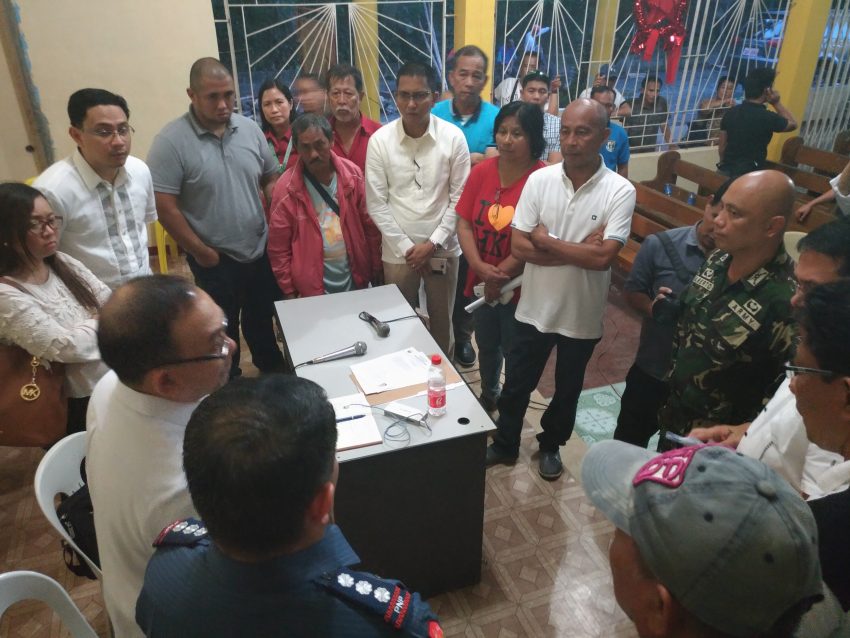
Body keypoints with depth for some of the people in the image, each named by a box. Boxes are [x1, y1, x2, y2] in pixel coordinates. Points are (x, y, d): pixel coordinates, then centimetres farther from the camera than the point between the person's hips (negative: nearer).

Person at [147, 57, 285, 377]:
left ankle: (273, 370, 47)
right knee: (223, 329, 15)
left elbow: (271, 177, 10)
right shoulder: (171, 141, -16)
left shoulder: (249, 128, -1)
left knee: (263, 317, 24)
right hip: (215, 259, -4)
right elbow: (165, 207, -17)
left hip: (261, 250, 5)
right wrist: (200, 252, -14)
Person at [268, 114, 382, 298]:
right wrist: (289, 294, -6)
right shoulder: (286, 189, -14)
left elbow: (370, 226, 2)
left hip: (356, 280, 3)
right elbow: (278, 249, -8)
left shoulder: (352, 174, -6)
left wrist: (376, 271, 5)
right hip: (313, 289, -3)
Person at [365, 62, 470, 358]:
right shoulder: (379, 140, -8)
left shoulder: (453, 137, -7)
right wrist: (406, 247, -9)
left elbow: (459, 199, -5)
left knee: (442, 323, 15)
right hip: (397, 251, 0)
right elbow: (376, 204, -6)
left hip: (443, 249, 0)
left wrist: (432, 243, -11)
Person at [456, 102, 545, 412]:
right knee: (487, 346, 25)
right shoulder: (482, 171, -3)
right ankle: (488, 397, 51)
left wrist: (500, 276, -16)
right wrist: (479, 266, -17)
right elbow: (464, 223, -4)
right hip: (480, 282, 5)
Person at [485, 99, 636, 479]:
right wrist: (579, 251, -20)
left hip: (582, 315, -1)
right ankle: (505, 445, 40)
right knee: (516, 385, 16)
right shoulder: (539, 180, -8)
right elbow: (519, 247, -12)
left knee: (567, 390, 20)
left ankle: (550, 446, 45)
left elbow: (604, 257, -23)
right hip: (534, 309, 1)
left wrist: (546, 241, -17)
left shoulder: (620, 191, -14)